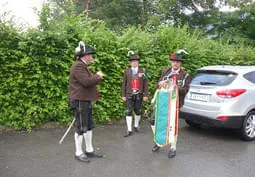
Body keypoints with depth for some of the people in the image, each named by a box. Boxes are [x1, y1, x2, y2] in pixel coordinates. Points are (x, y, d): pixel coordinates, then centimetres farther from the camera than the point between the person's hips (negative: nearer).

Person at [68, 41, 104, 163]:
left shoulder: (83, 66, 18)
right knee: (81, 127, -2)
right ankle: (78, 153, 11)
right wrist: (98, 76, -11)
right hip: (80, 101, -10)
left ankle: (90, 150, 23)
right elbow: (86, 82, -26)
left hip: (86, 100, 10)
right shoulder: (78, 66, -16)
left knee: (89, 126, 13)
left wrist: (97, 77, 6)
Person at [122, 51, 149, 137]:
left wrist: (146, 95, -3)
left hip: (139, 95, 0)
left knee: (138, 111, 11)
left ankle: (136, 125, 33)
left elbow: (145, 84, 1)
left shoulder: (142, 71, 1)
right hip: (129, 95, 0)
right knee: (128, 112, -4)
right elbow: (124, 84, 4)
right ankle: (129, 130, 2)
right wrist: (123, 95, 1)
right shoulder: (127, 71, 3)